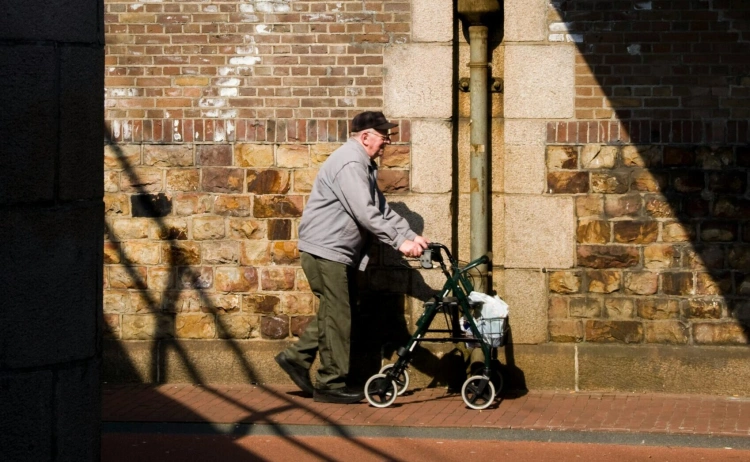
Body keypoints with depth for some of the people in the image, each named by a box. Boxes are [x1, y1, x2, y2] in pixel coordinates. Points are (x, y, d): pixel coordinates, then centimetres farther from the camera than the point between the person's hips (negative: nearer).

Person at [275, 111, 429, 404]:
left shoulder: (364, 165, 16)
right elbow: (366, 214, -25)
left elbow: (382, 209, 15)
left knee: (334, 313, 17)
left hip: (339, 252, 11)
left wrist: (411, 236, 4)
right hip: (325, 250, -11)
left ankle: (296, 358, 23)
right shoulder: (350, 163, -18)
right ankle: (332, 384, 1)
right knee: (338, 316, -5)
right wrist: (400, 242, -23)